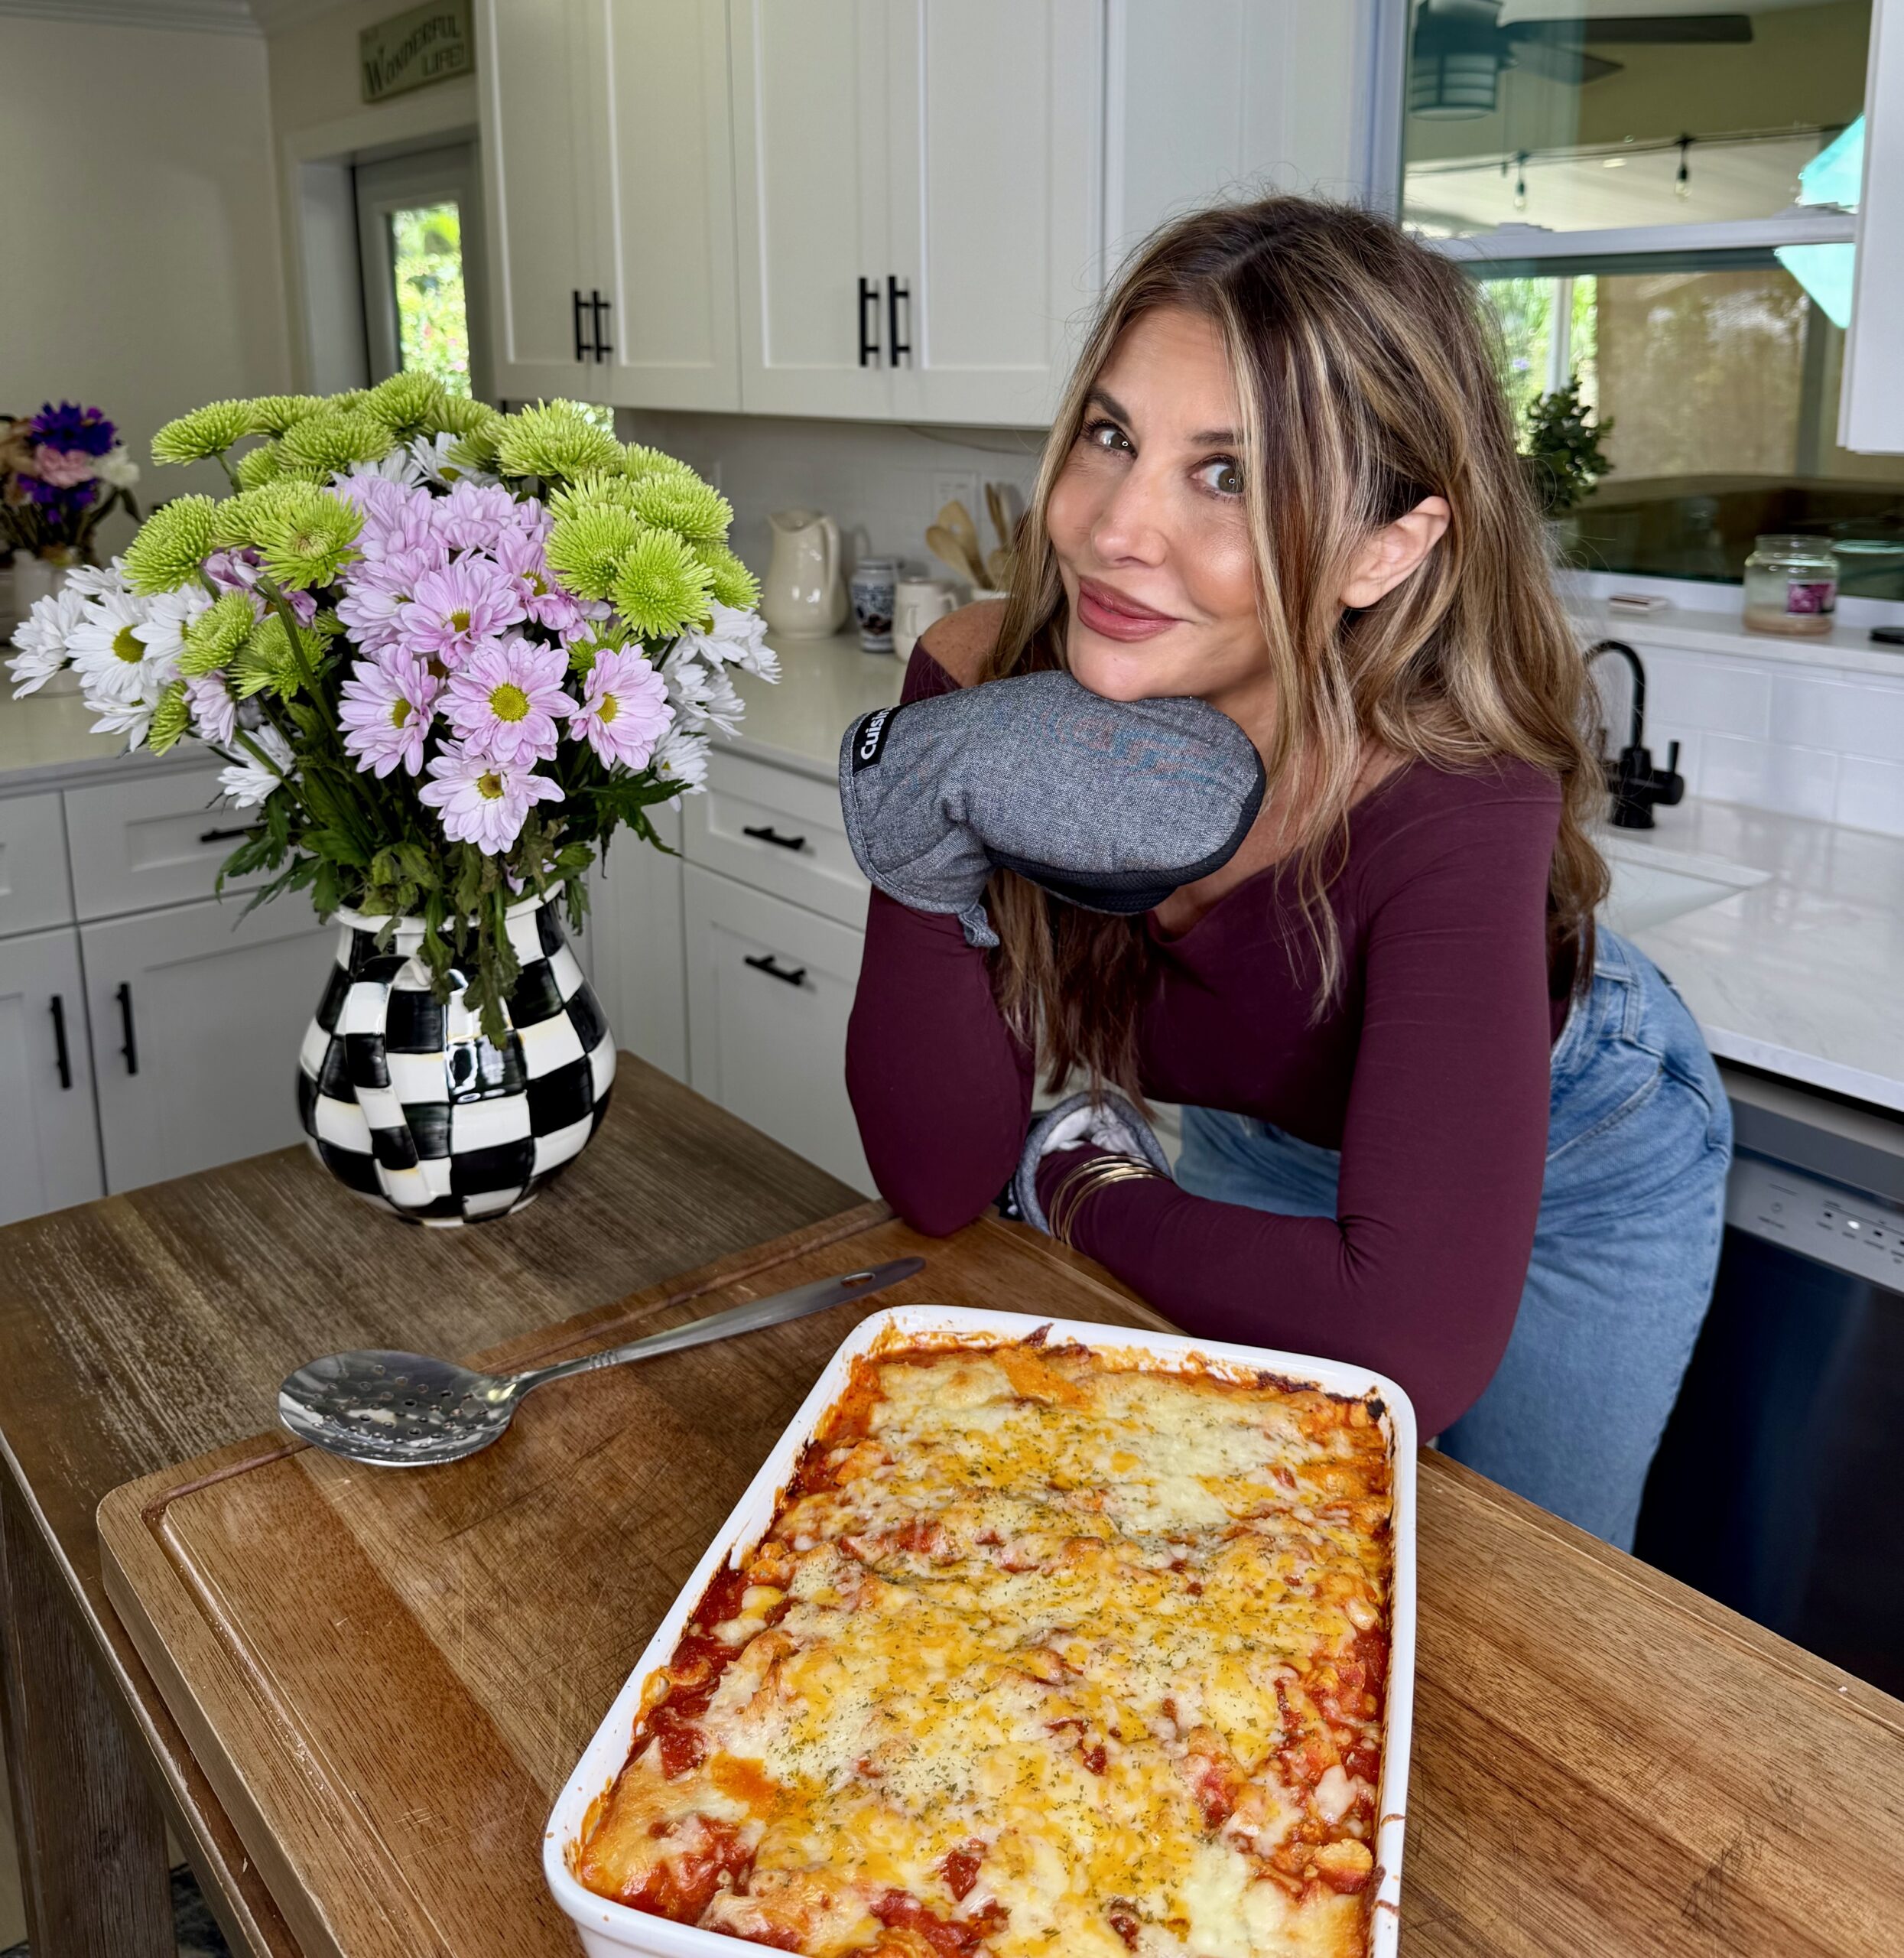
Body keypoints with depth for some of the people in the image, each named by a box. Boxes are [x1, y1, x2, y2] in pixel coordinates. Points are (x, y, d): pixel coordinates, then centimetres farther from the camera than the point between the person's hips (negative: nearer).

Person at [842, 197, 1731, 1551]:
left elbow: (1416, 1340, -44)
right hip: (1266, 1141, 3)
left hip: (1562, 1168, -3)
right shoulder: (981, 693, -27)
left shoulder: (1455, 797, -39)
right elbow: (940, 1184, -23)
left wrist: (1086, 1192, -29)